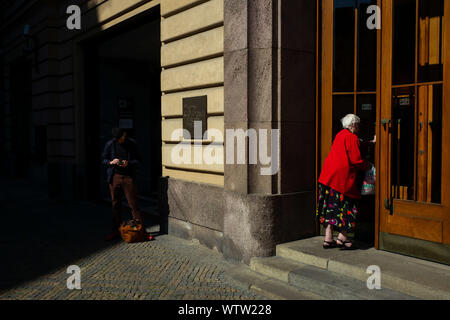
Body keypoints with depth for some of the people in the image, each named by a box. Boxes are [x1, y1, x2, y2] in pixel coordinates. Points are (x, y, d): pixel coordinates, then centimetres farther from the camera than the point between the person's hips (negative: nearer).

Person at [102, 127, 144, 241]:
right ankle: (116, 231, 19)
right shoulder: (110, 144, 3)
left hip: (129, 177, -2)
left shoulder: (132, 144, -1)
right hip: (114, 177, 2)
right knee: (116, 205, 9)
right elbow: (103, 159, 10)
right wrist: (111, 162, -11)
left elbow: (138, 160, 3)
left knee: (133, 204, -3)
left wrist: (128, 163, -16)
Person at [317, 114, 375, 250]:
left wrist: (371, 142, 37)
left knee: (331, 207, 9)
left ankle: (328, 239, 12)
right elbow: (356, 160, -13)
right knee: (347, 207, 3)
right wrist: (367, 165, 5)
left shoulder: (340, 135, 16)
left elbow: (357, 146, 27)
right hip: (342, 178, -8)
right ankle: (342, 238, 4)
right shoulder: (352, 138, -10)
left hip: (329, 176, 8)